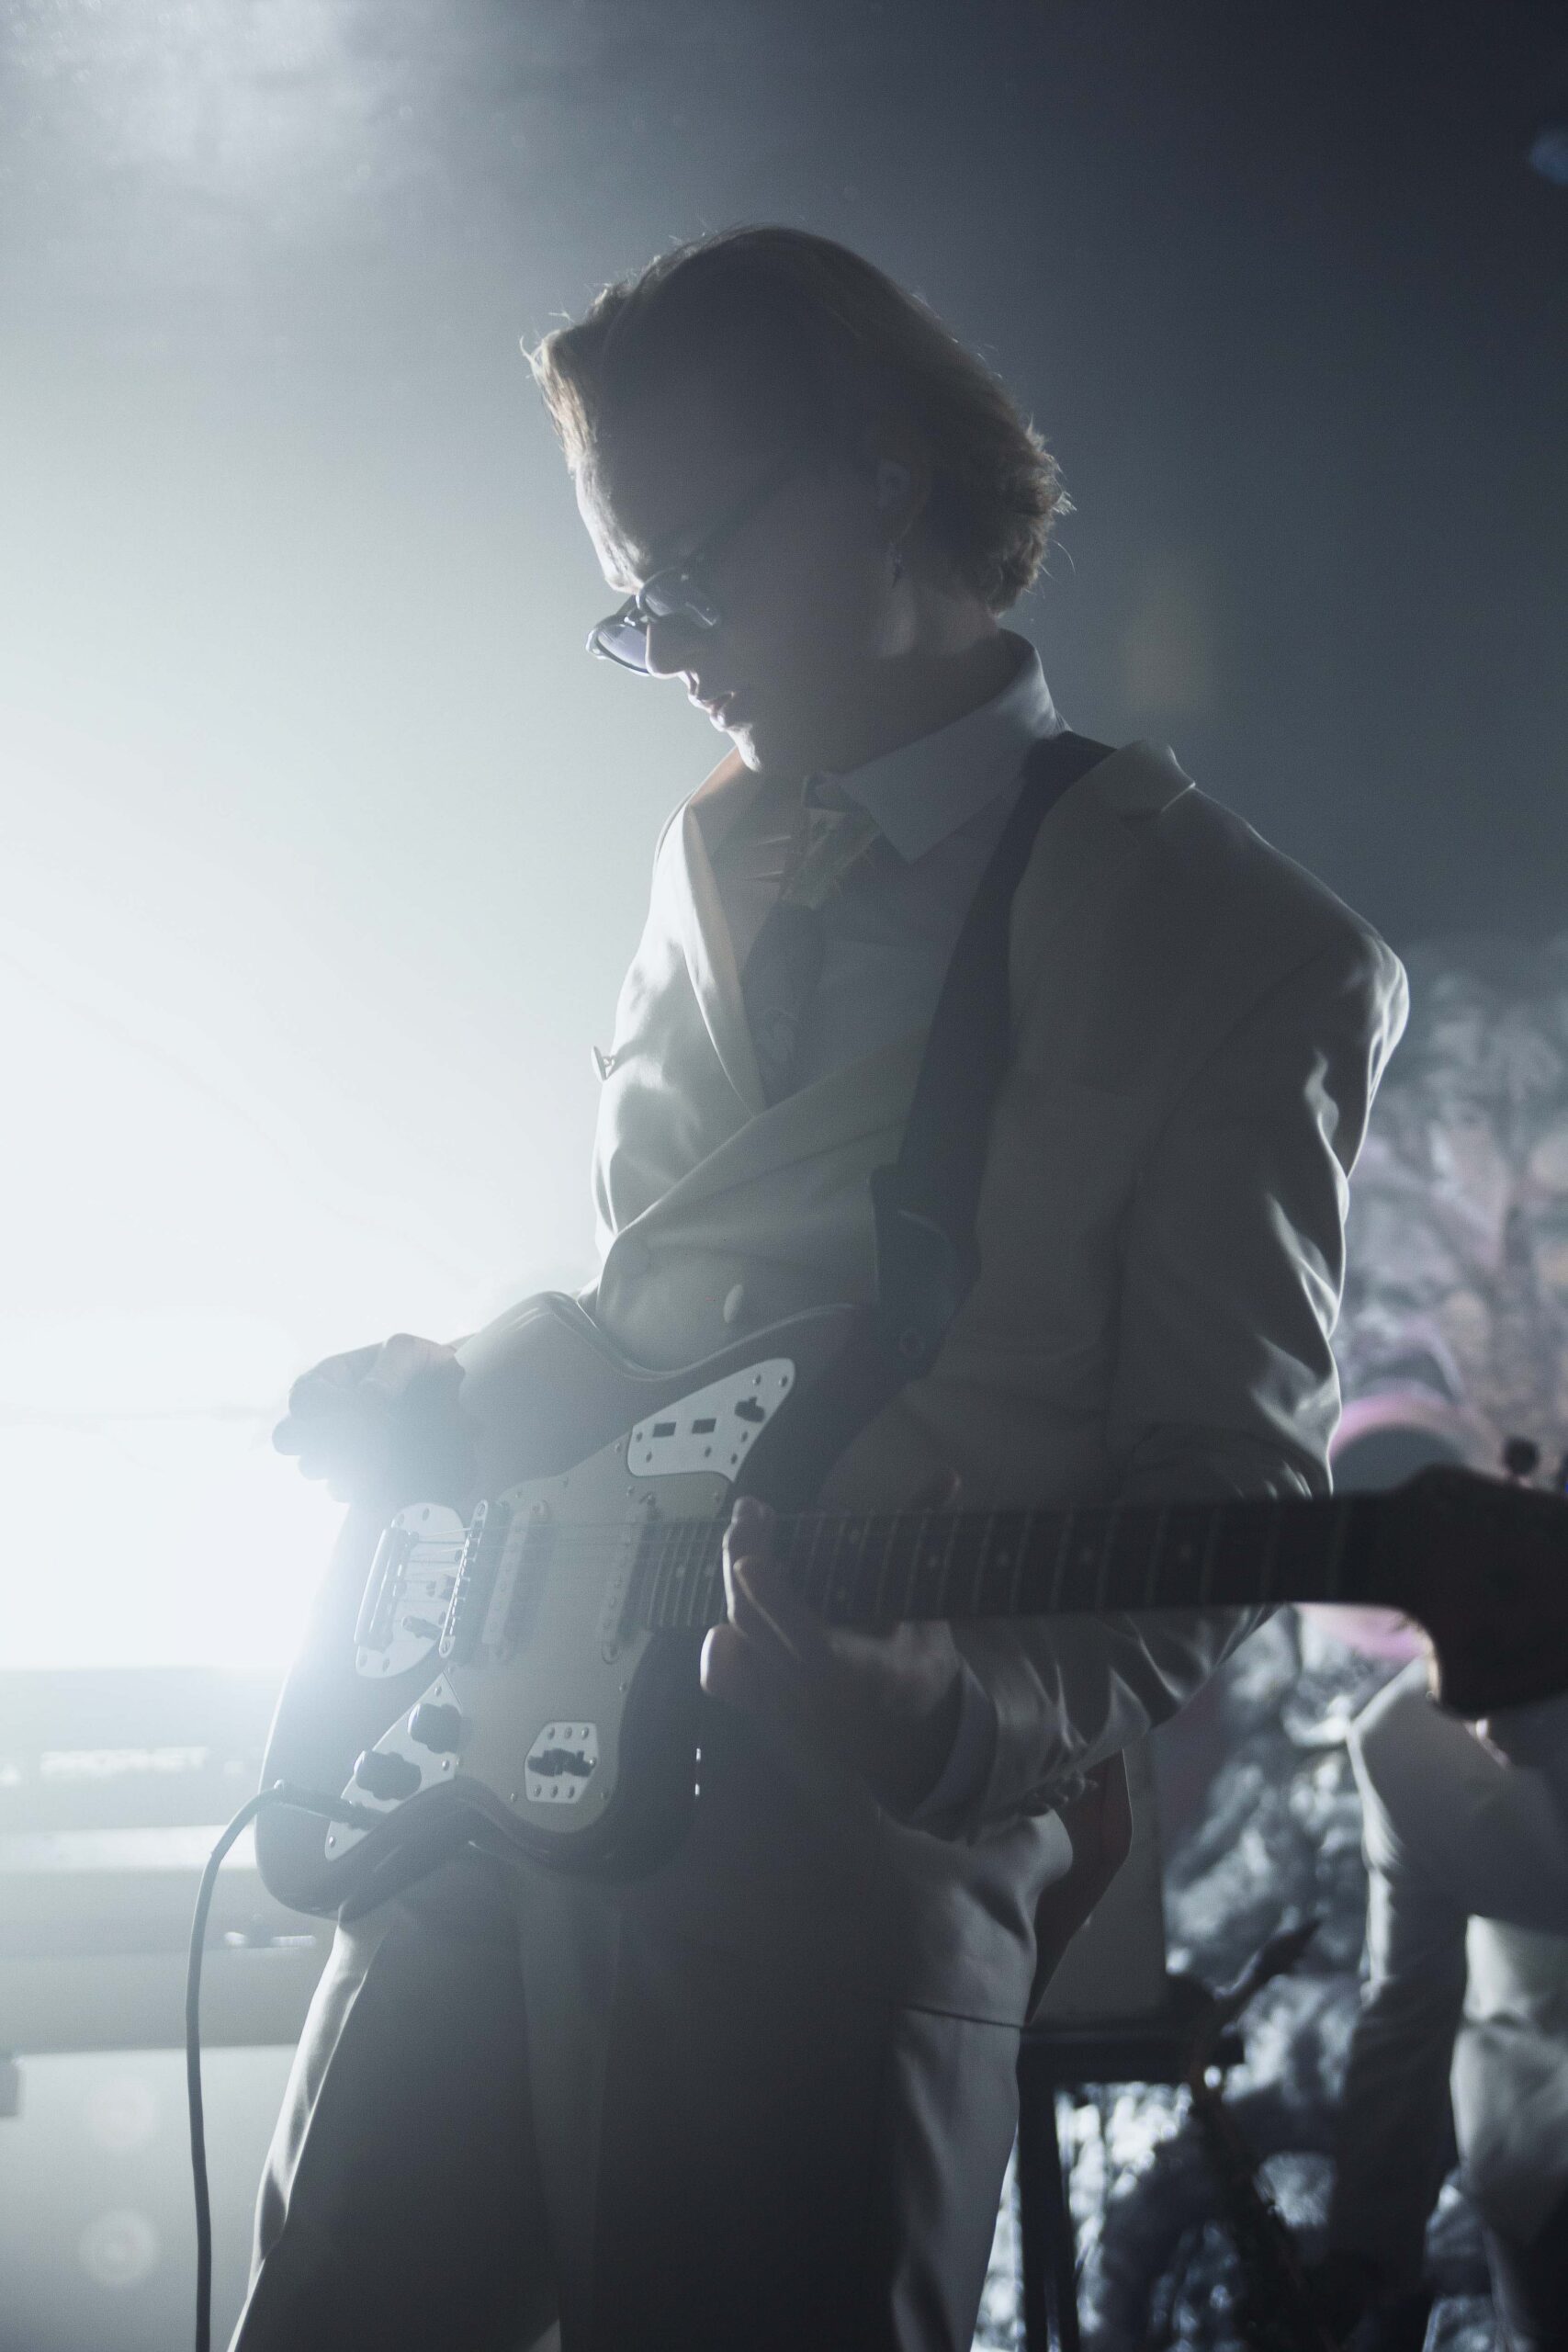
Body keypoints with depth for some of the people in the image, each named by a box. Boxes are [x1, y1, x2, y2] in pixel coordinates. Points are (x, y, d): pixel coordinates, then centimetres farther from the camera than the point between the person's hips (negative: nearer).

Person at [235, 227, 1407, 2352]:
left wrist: (982, 1718, -22)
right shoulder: (721, 853, 18)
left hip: (862, 1837, -6)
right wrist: (457, 1386, 7)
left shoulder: (1246, 959, -3)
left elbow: (1228, 1492, -5)